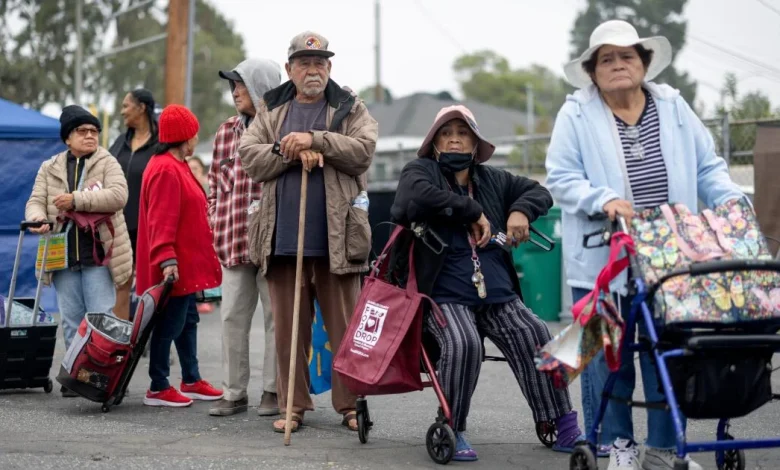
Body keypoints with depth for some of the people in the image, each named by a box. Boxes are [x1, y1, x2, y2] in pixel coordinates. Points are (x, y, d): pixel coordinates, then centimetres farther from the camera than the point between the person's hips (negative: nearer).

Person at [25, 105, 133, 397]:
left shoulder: (107, 164, 2)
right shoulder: (49, 169, 13)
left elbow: (118, 196, -14)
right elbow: (36, 201, 6)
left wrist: (77, 199, -20)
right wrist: (38, 219, -18)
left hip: (98, 255, -4)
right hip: (63, 256, 4)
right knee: (71, 320, 8)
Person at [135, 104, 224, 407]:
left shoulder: (176, 167, 16)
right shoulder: (166, 170, -18)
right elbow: (161, 221, -24)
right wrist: (167, 259, -30)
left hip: (185, 263, 11)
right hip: (174, 267, -11)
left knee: (188, 320, 16)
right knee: (170, 323, -6)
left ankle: (191, 381, 25)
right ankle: (158, 388, 0)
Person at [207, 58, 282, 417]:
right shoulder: (226, 132, 14)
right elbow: (214, 183, 18)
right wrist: (217, 223, 9)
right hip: (233, 240, 5)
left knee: (276, 316, 2)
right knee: (232, 317, 6)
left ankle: (274, 391, 11)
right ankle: (233, 392, 12)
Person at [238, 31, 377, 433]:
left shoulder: (350, 109, 9)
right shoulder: (271, 110, 14)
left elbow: (363, 150, -7)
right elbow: (249, 157, 3)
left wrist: (315, 139, -16)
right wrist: (292, 152, -12)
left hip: (336, 237, -2)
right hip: (283, 237, 2)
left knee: (345, 327, 0)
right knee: (288, 327, 6)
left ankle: (350, 405, 8)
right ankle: (293, 406, 14)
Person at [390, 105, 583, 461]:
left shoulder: (493, 180, 19)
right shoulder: (419, 172, 4)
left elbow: (539, 192, 25)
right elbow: (417, 197, -20)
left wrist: (521, 211, 1)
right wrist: (473, 212, -13)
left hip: (498, 296, 4)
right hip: (445, 295, -4)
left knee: (536, 337, -19)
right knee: (463, 344, -33)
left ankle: (563, 425, -8)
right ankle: (452, 430, -14)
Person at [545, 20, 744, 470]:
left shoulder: (674, 107, 10)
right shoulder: (577, 115, 0)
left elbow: (707, 168, 12)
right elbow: (562, 177, -5)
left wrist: (733, 201, -5)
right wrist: (603, 200, -22)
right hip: (603, 260, -2)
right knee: (608, 356, 4)